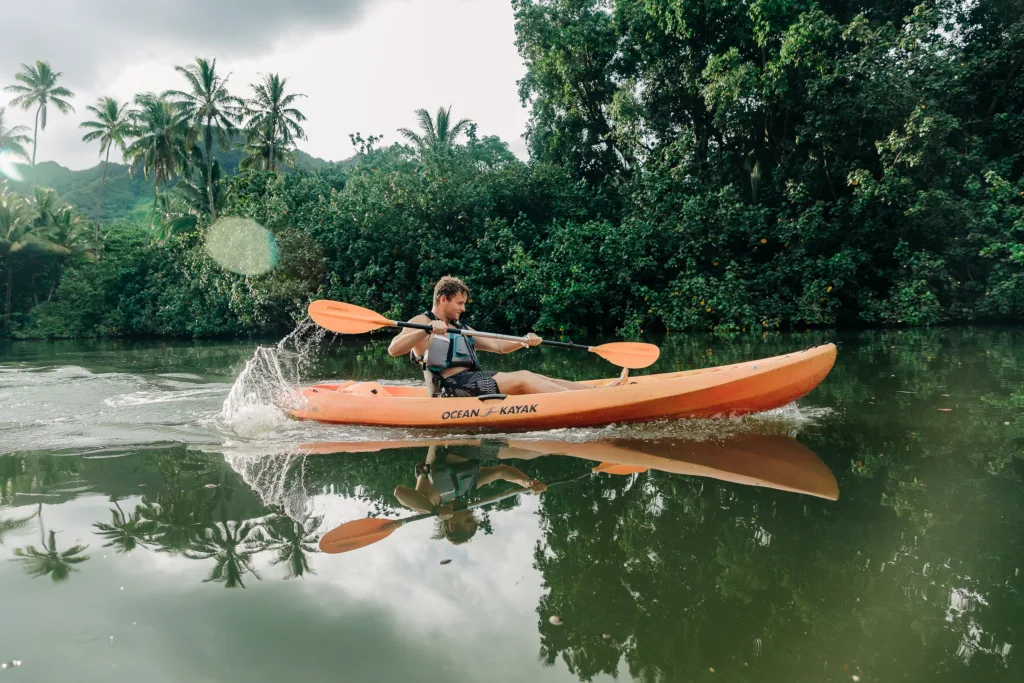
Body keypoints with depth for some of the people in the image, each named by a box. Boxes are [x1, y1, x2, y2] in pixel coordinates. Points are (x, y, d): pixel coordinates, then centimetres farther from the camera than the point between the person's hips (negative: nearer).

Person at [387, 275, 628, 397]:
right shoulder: (422, 322, 2)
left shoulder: (460, 329, 27)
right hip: (452, 385, -8)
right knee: (522, 378, -20)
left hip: (473, 379, 8)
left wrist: (523, 342, 4)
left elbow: (498, 346, 23)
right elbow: (393, 349, -16)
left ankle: (600, 389, -17)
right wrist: (427, 331, -29)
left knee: (528, 377, -10)